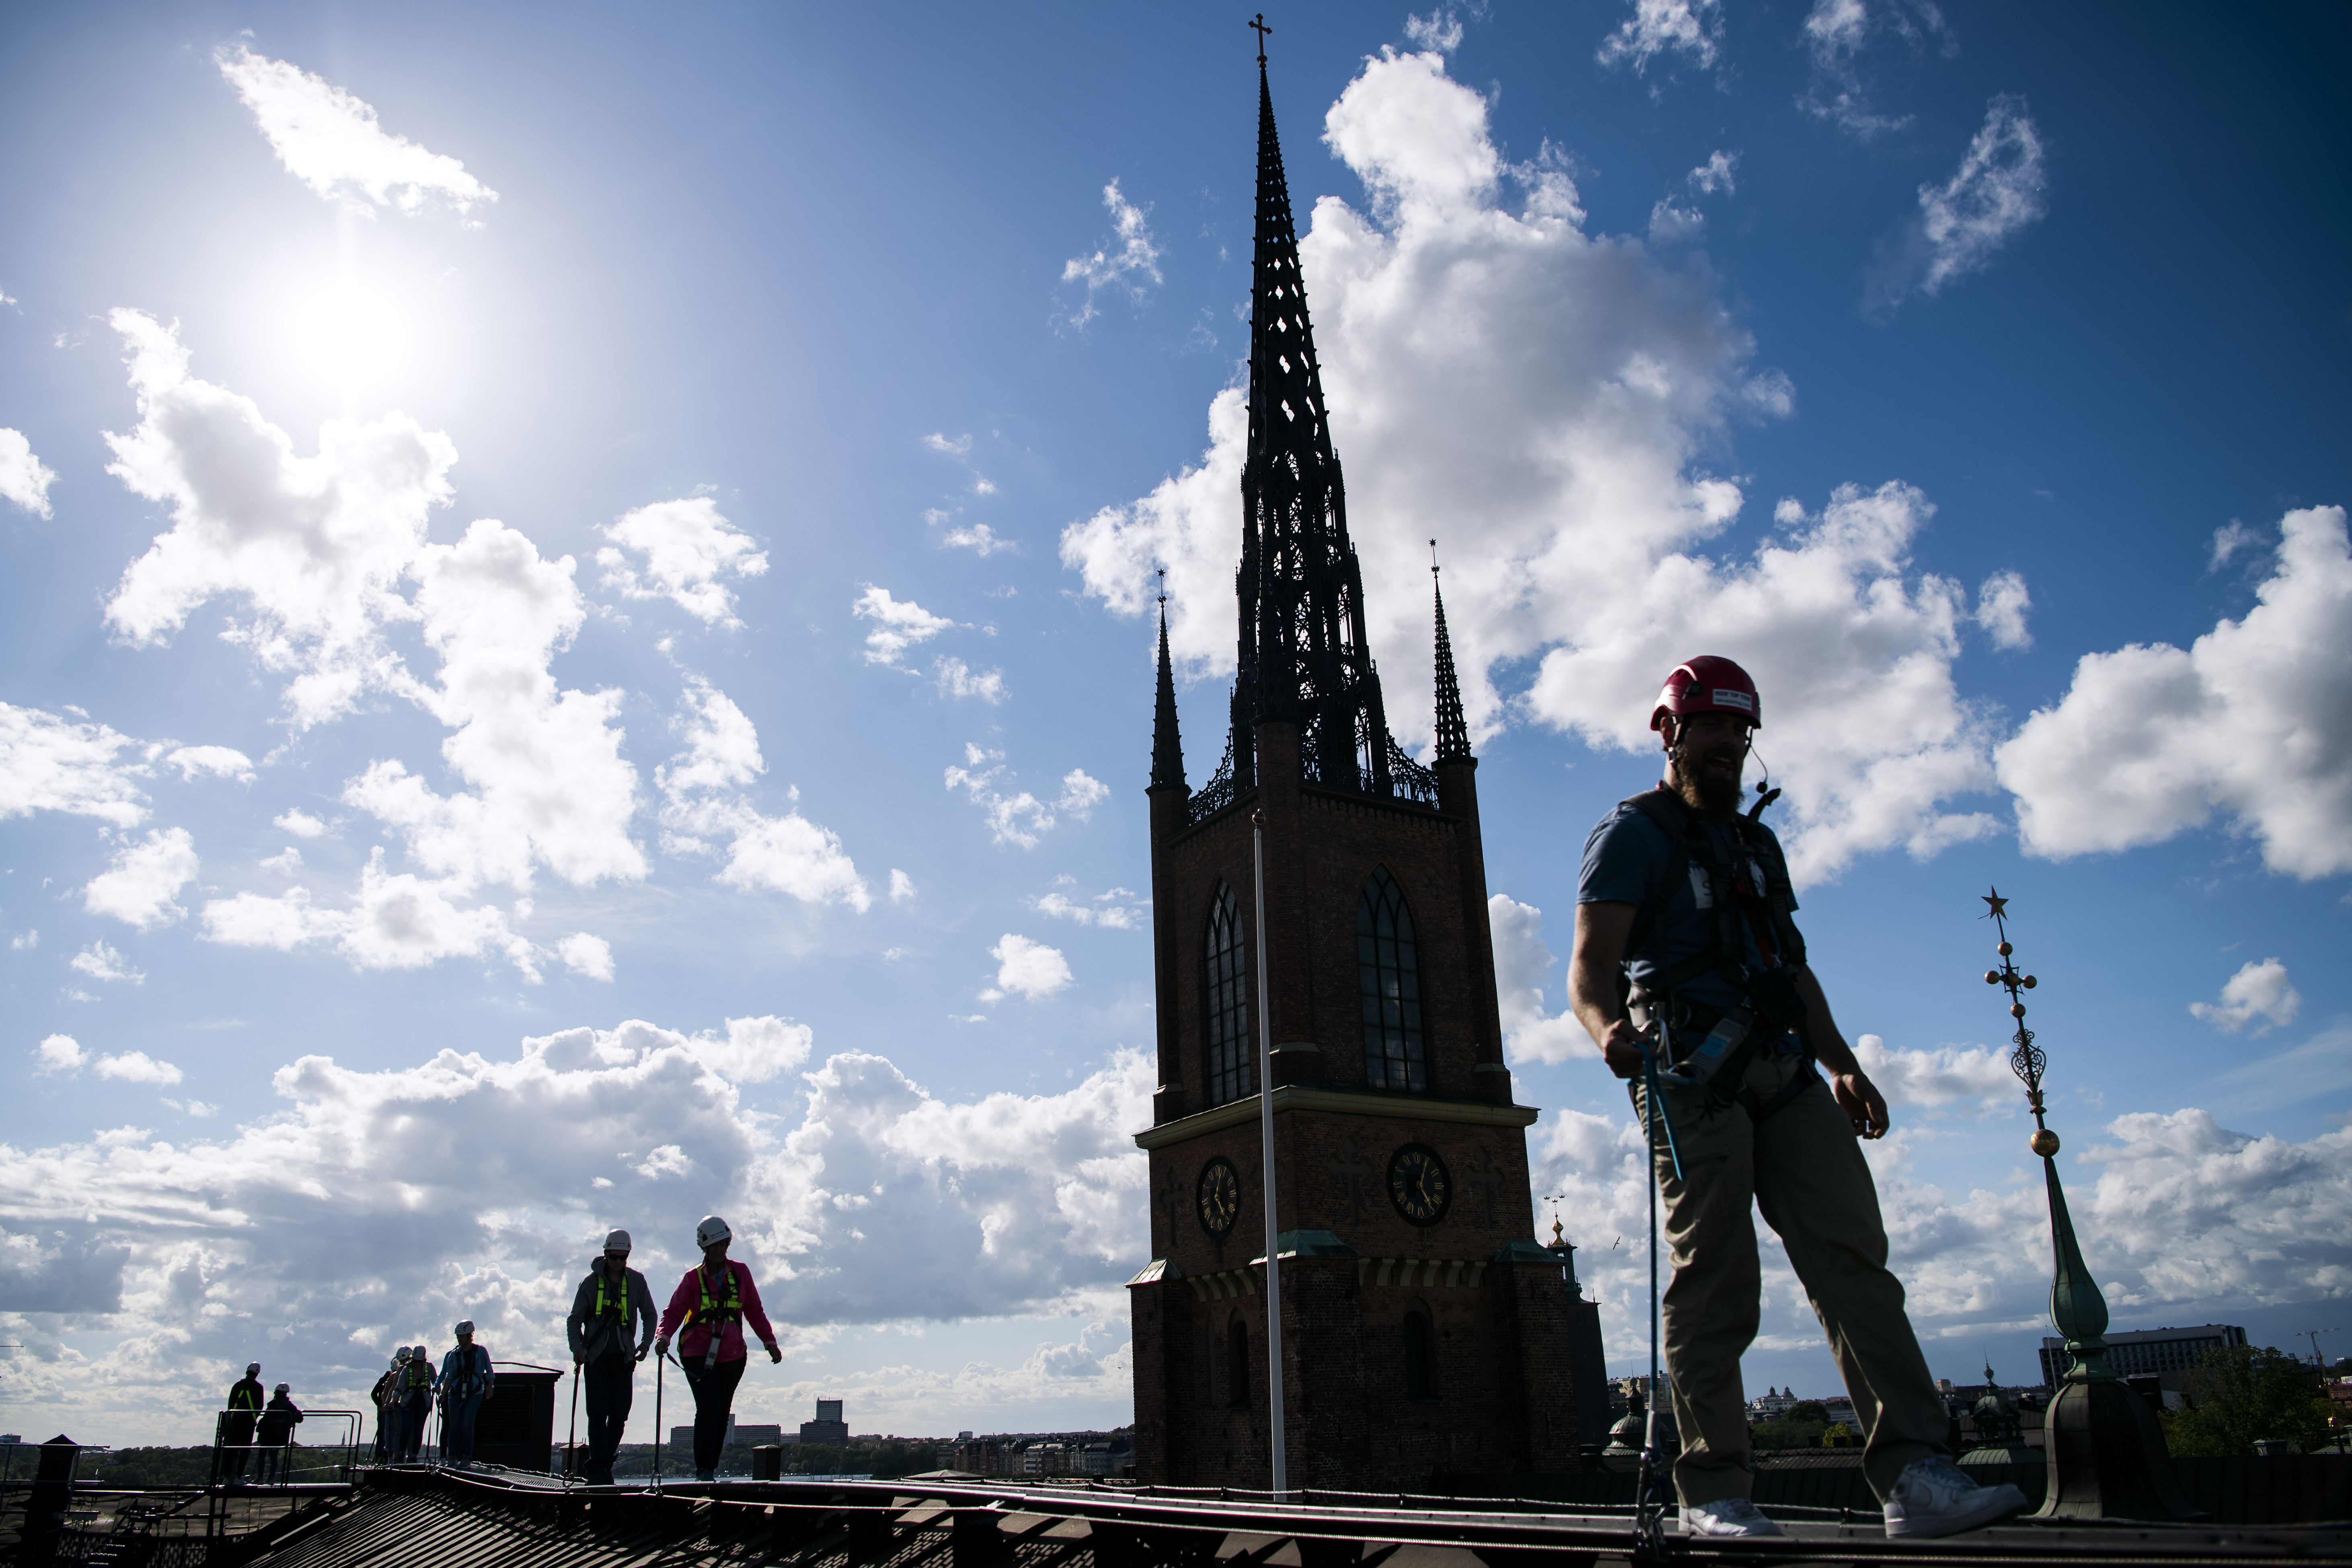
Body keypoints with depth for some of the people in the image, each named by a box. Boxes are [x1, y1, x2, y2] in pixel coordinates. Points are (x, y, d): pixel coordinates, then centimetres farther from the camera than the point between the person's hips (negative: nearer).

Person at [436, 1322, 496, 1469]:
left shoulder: (481, 1351, 1)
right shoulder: (453, 1355, 6)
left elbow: (489, 1372, 6)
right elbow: (449, 1376, 8)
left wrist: (489, 1389, -5)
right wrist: (442, 1393, -1)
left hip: (474, 1394, -3)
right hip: (455, 1394, 3)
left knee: (466, 1425, -10)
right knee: (453, 1426, 1)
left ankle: (466, 1459, -7)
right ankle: (451, 1457, 9)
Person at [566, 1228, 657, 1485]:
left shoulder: (637, 1281, 3)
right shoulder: (591, 1282, -1)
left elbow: (649, 1314, 10)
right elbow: (575, 1319, 3)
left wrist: (645, 1343, -4)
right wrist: (577, 1347, -13)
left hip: (624, 1358, 2)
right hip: (596, 1358, -2)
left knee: (619, 1416, 1)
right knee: (598, 1414, -10)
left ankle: (606, 1466, 17)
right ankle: (598, 1470, -11)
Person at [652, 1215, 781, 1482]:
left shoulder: (740, 1273, 5)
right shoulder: (693, 1278, -1)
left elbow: (754, 1311, 12)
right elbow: (674, 1313, -2)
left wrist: (769, 1341, 7)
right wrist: (664, 1337, -21)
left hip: (732, 1358, 3)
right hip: (698, 1356, -3)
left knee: (722, 1415, 5)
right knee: (708, 1411, -15)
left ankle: (712, 1468, 17)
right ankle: (704, 1471, -8)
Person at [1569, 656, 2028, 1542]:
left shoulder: (1756, 842, 26)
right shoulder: (1632, 835, 3)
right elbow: (1590, 969, -9)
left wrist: (1843, 1066, 16)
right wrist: (1608, 1029, -31)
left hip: (1784, 1070, 7)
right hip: (1693, 1073, -7)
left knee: (1853, 1253, -5)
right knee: (1715, 1284, -5)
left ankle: (1915, 1476, -7)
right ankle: (1712, 1494, 3)